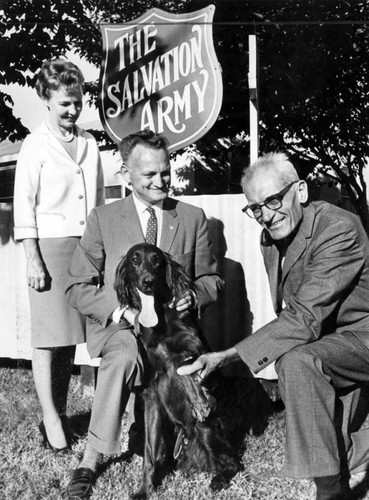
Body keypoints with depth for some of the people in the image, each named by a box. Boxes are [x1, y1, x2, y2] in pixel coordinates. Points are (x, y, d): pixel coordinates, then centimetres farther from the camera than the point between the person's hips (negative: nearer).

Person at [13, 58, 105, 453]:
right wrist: (32, 259, -10)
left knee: (72, 333, 8)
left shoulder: (89, 143, 12)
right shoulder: (36, 145, -1)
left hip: (87, 247, 4)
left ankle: (61, 412, 19)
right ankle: (50, 419, 6)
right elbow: (24, 206, -4)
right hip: (50, 245, -4)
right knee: (49, 337, -2)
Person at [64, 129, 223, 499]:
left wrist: (194, 297, -10)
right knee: (125, 354, -36)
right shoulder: (102, 219, 4)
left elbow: (210, 279, 14)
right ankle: (92, 458, -22)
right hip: (117, 324, -2)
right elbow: (78, 288, 1)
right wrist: (121, 311, -16)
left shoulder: (192, 217, 10)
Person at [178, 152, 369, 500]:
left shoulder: (339, 229, -26)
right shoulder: (270, 237, 1)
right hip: (322, 336, 9)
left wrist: (228, 356, -36)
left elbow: (304, 318, -33)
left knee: (296, 362, -33)